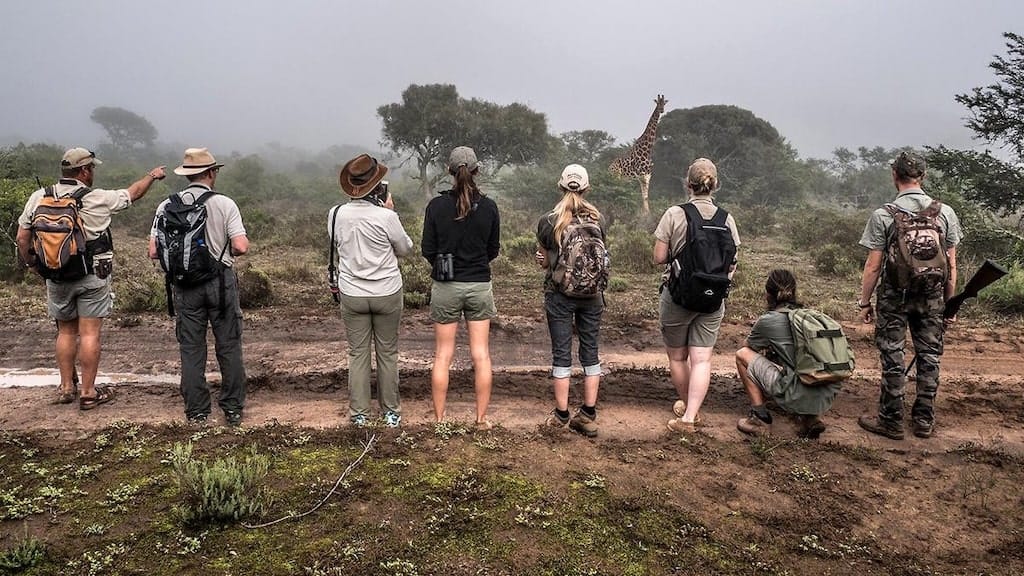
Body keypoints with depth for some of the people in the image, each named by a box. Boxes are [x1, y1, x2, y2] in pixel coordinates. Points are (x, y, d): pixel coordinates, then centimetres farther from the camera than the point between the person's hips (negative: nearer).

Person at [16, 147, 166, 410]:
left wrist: (29, 261, 22)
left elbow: (22, 238, 3)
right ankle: (88, 393, 6)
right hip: (92, 277, -4)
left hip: (56, 277, 4)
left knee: (66, 331, 16)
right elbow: (133, 192, 6)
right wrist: (152, 176, 24)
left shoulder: (38, 198, -2)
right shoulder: (99, 199, -10)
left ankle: (67, 388, 24)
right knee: (90, 333, 1)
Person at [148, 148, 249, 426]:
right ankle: (233, 409, 16)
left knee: (191, 350, 10)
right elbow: (241, 246, -15)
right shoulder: (224, 204, -7)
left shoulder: (167, 206, 0)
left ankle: (197, 412, 16)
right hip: (221, 281, -2)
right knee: (229, 347, 9)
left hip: (184, 284, 2)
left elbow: (154, 252, -2)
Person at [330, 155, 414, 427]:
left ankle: (359, 412, 20)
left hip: (351, 294, 2)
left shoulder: (336, 214, -8)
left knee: (357, 353, 12)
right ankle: (391, 411, 22)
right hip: (387, 293, -2)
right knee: (387, 353, 12)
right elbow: (405, 248, -2)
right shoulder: (386, 217, -18)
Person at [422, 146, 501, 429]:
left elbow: (427, 249, -3)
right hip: (479, 285, 1)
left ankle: (439, 418, 16)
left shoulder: (436, 205, -9)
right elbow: (493, 250, 4)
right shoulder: (488, 207, -5)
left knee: (443, 355, 9)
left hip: (445, 286, -1)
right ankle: (481, 418, 15)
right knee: (481, 354, 8)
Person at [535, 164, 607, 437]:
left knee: (561, 353, 6)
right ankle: (588, 415, 15)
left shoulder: (548, 221, -7)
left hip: (559, 294, -2)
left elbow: (544, 261, 1)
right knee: (590, 351, 10)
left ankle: (561, 413, 14)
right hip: (591, 294, 2)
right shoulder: (598, 220, -1)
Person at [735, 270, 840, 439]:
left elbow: (749, 347, 18)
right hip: (828, 397, 7)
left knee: (742, 354, 8)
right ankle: (810, 417, 18)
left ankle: (761, 419, 8)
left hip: (799, 395, -7)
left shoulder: (768, 320, -2)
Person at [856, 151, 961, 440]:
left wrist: (864, 302, 0)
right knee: (929, 357, 12)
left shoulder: (883, 215, -10)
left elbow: (873, 266, -10)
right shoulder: (945, 213, 0)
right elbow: (951, 265, 3)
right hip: (932, 297, 3)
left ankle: (891, 422, 12)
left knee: (893, 359, 5)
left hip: (894, 296, -3)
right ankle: (924, 421, 22)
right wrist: (950, 302, 12)